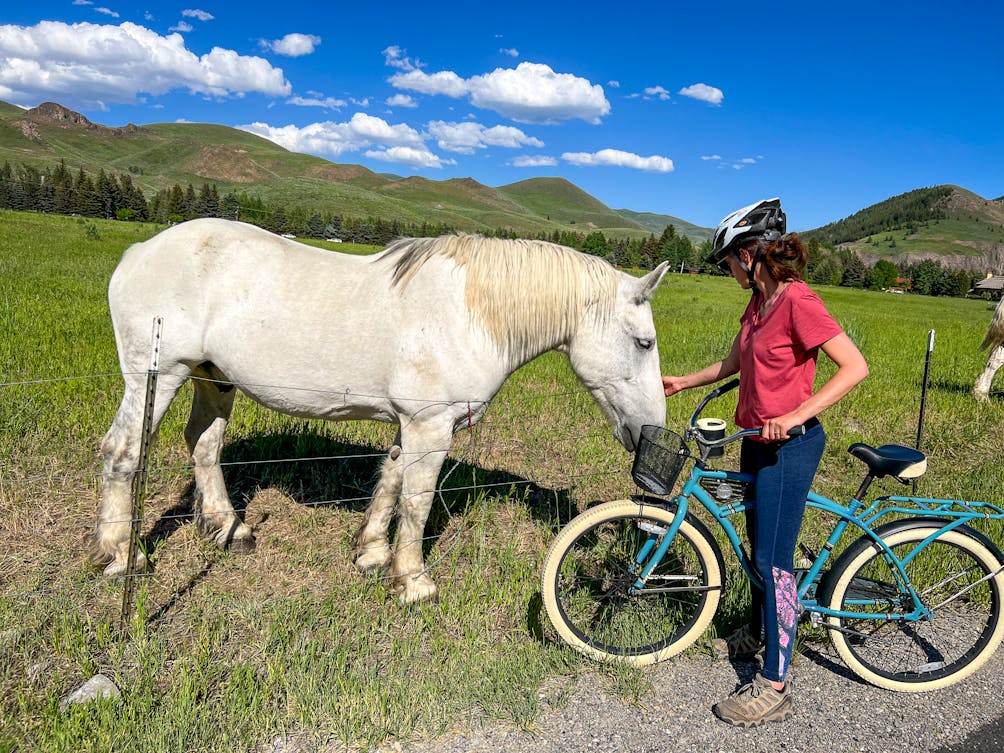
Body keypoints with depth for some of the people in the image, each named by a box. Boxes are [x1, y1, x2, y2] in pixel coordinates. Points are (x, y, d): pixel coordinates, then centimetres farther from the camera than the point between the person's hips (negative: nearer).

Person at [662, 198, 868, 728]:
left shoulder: (797, 301, -20)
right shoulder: (758, 301, 8)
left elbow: (855, 366, -25)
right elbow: (733, 363, 20)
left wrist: (797, 414, -30)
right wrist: (681, 382, 21)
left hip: (789, 445, -9)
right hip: (757, 439, 9)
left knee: (774, 562, -3)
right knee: (757, 544, 23)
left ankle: (773, 688, 10)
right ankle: (758, 631, 45)